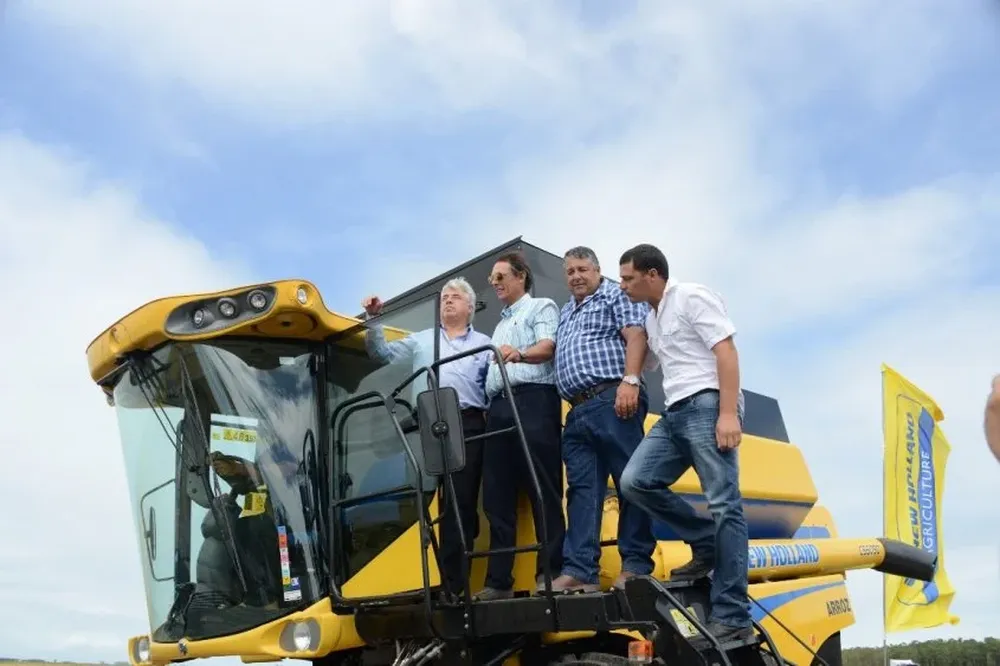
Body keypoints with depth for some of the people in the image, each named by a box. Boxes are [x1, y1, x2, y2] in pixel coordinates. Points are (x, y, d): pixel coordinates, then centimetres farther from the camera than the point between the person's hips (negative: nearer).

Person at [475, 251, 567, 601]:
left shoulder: (541, 306, 9)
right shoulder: (501, 324, 33)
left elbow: (547, 347, -10)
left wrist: (520, 354, -31)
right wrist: (489, 407, 14)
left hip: (532, 401, -8)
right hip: (499, 407, 8)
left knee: (543, 491, -9)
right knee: (497, 497, 2)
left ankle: (551, 573, -8)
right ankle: (499, 581, 3)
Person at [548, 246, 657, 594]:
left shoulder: (617, 295, 7)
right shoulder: (565, 313, 30)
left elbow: (636, 337, -8)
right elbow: (557, 355, 30)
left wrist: (630, 381, -21)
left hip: (613, 401, -8)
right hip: (577, 411, 8)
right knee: (582, 490, 1)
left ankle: (637, 564, -1)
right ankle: (580, 571, -1)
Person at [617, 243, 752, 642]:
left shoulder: (692, 297, -1)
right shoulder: (652, 318, 24)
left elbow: (726, 351, -12)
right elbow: (645, 365, 39)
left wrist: (728, 413, -22)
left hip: (707, 404, -8)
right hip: (674, 413, 8)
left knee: (724, 506, -9)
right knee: (635, 481, -8)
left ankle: (732, 617, -9)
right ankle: (707, 545, 6)